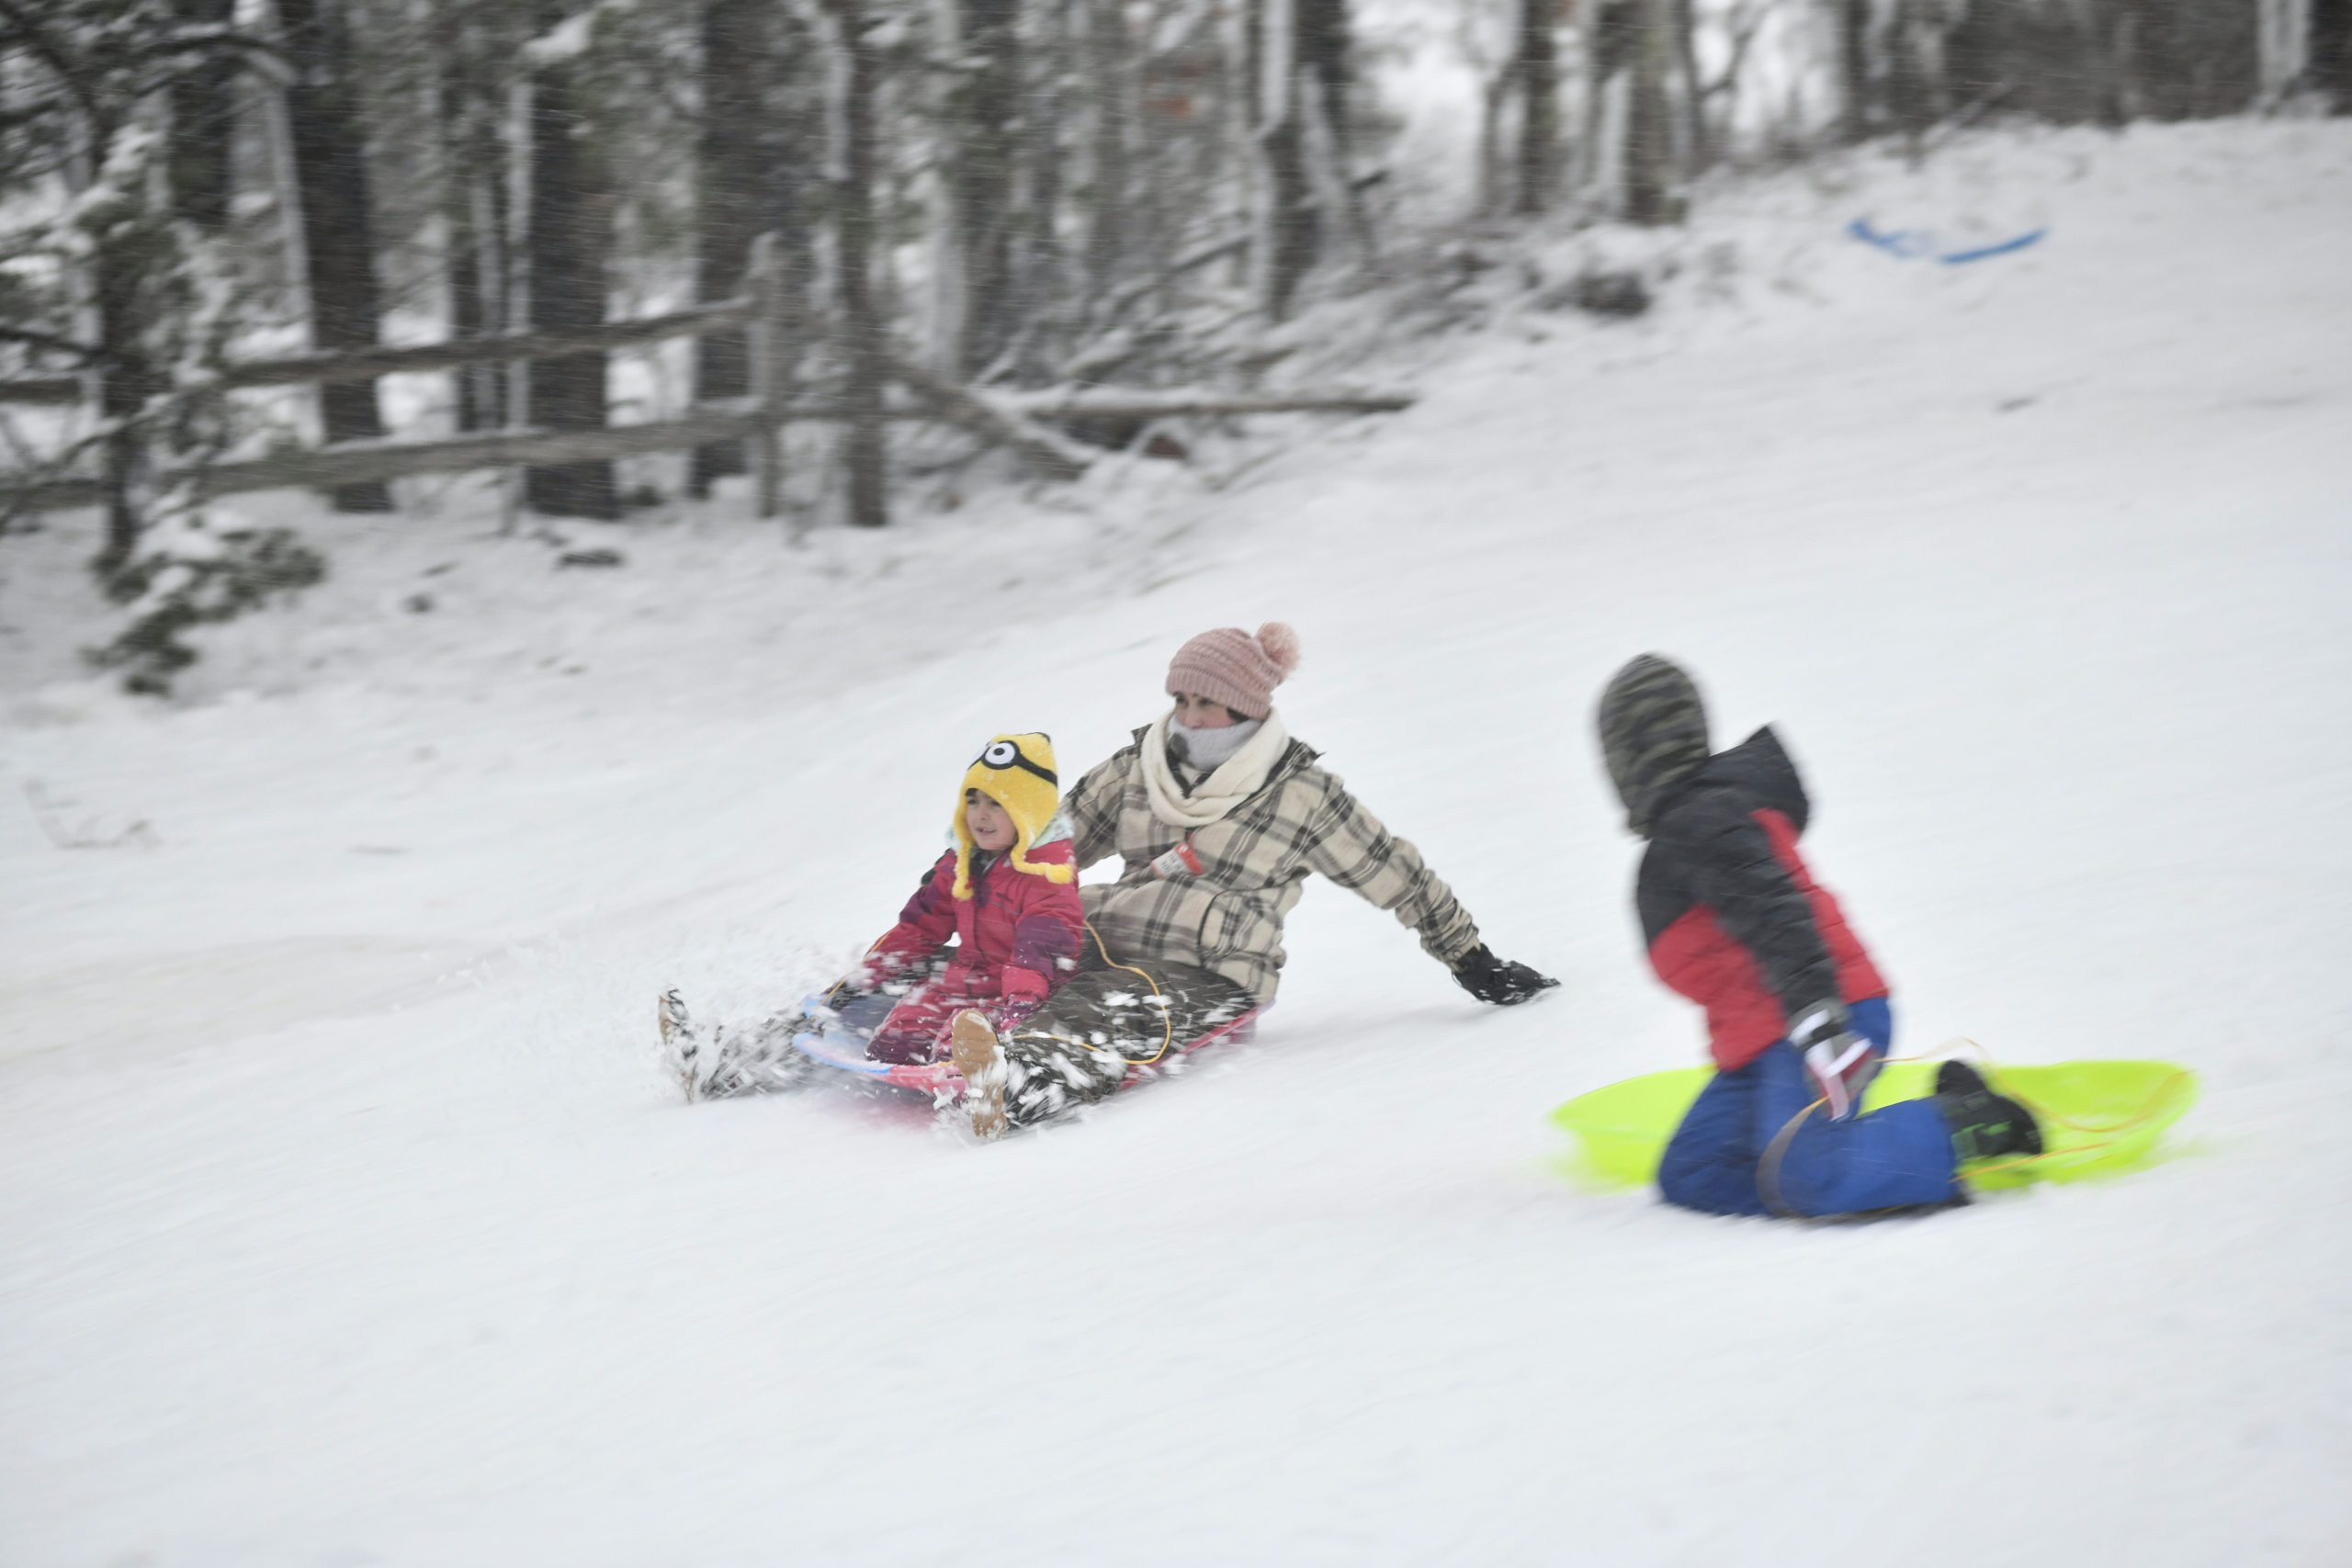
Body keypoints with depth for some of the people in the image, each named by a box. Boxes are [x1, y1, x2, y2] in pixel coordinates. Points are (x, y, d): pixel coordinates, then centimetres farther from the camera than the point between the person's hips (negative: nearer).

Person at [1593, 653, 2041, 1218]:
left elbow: (1773, 910, -26)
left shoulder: (1698, 822, -12)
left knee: (1803, 1180, -29)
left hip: (1823, 1021, -11)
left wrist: (1814, 1014, -36)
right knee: (1689, 1177, 3)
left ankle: (1967, 1125, -11)